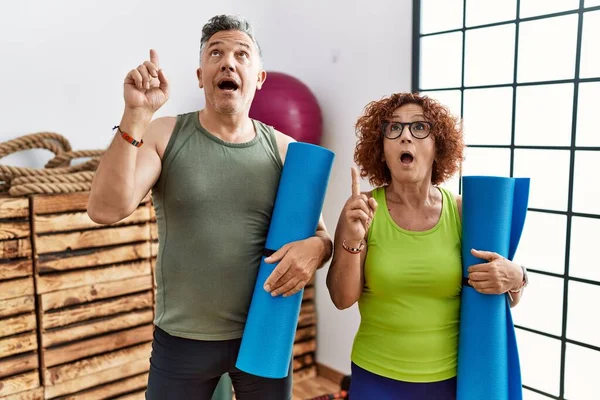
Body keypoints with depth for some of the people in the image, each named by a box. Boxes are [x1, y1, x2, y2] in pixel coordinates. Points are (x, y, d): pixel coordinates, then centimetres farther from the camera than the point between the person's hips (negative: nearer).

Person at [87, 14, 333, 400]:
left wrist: (315, 247, -20)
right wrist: (136, 113, -25)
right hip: (182, 340, -1)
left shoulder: (283, 149, -2)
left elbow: (321, 234, 4)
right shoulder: (164, 135, -5)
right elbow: (106, 210, -18)